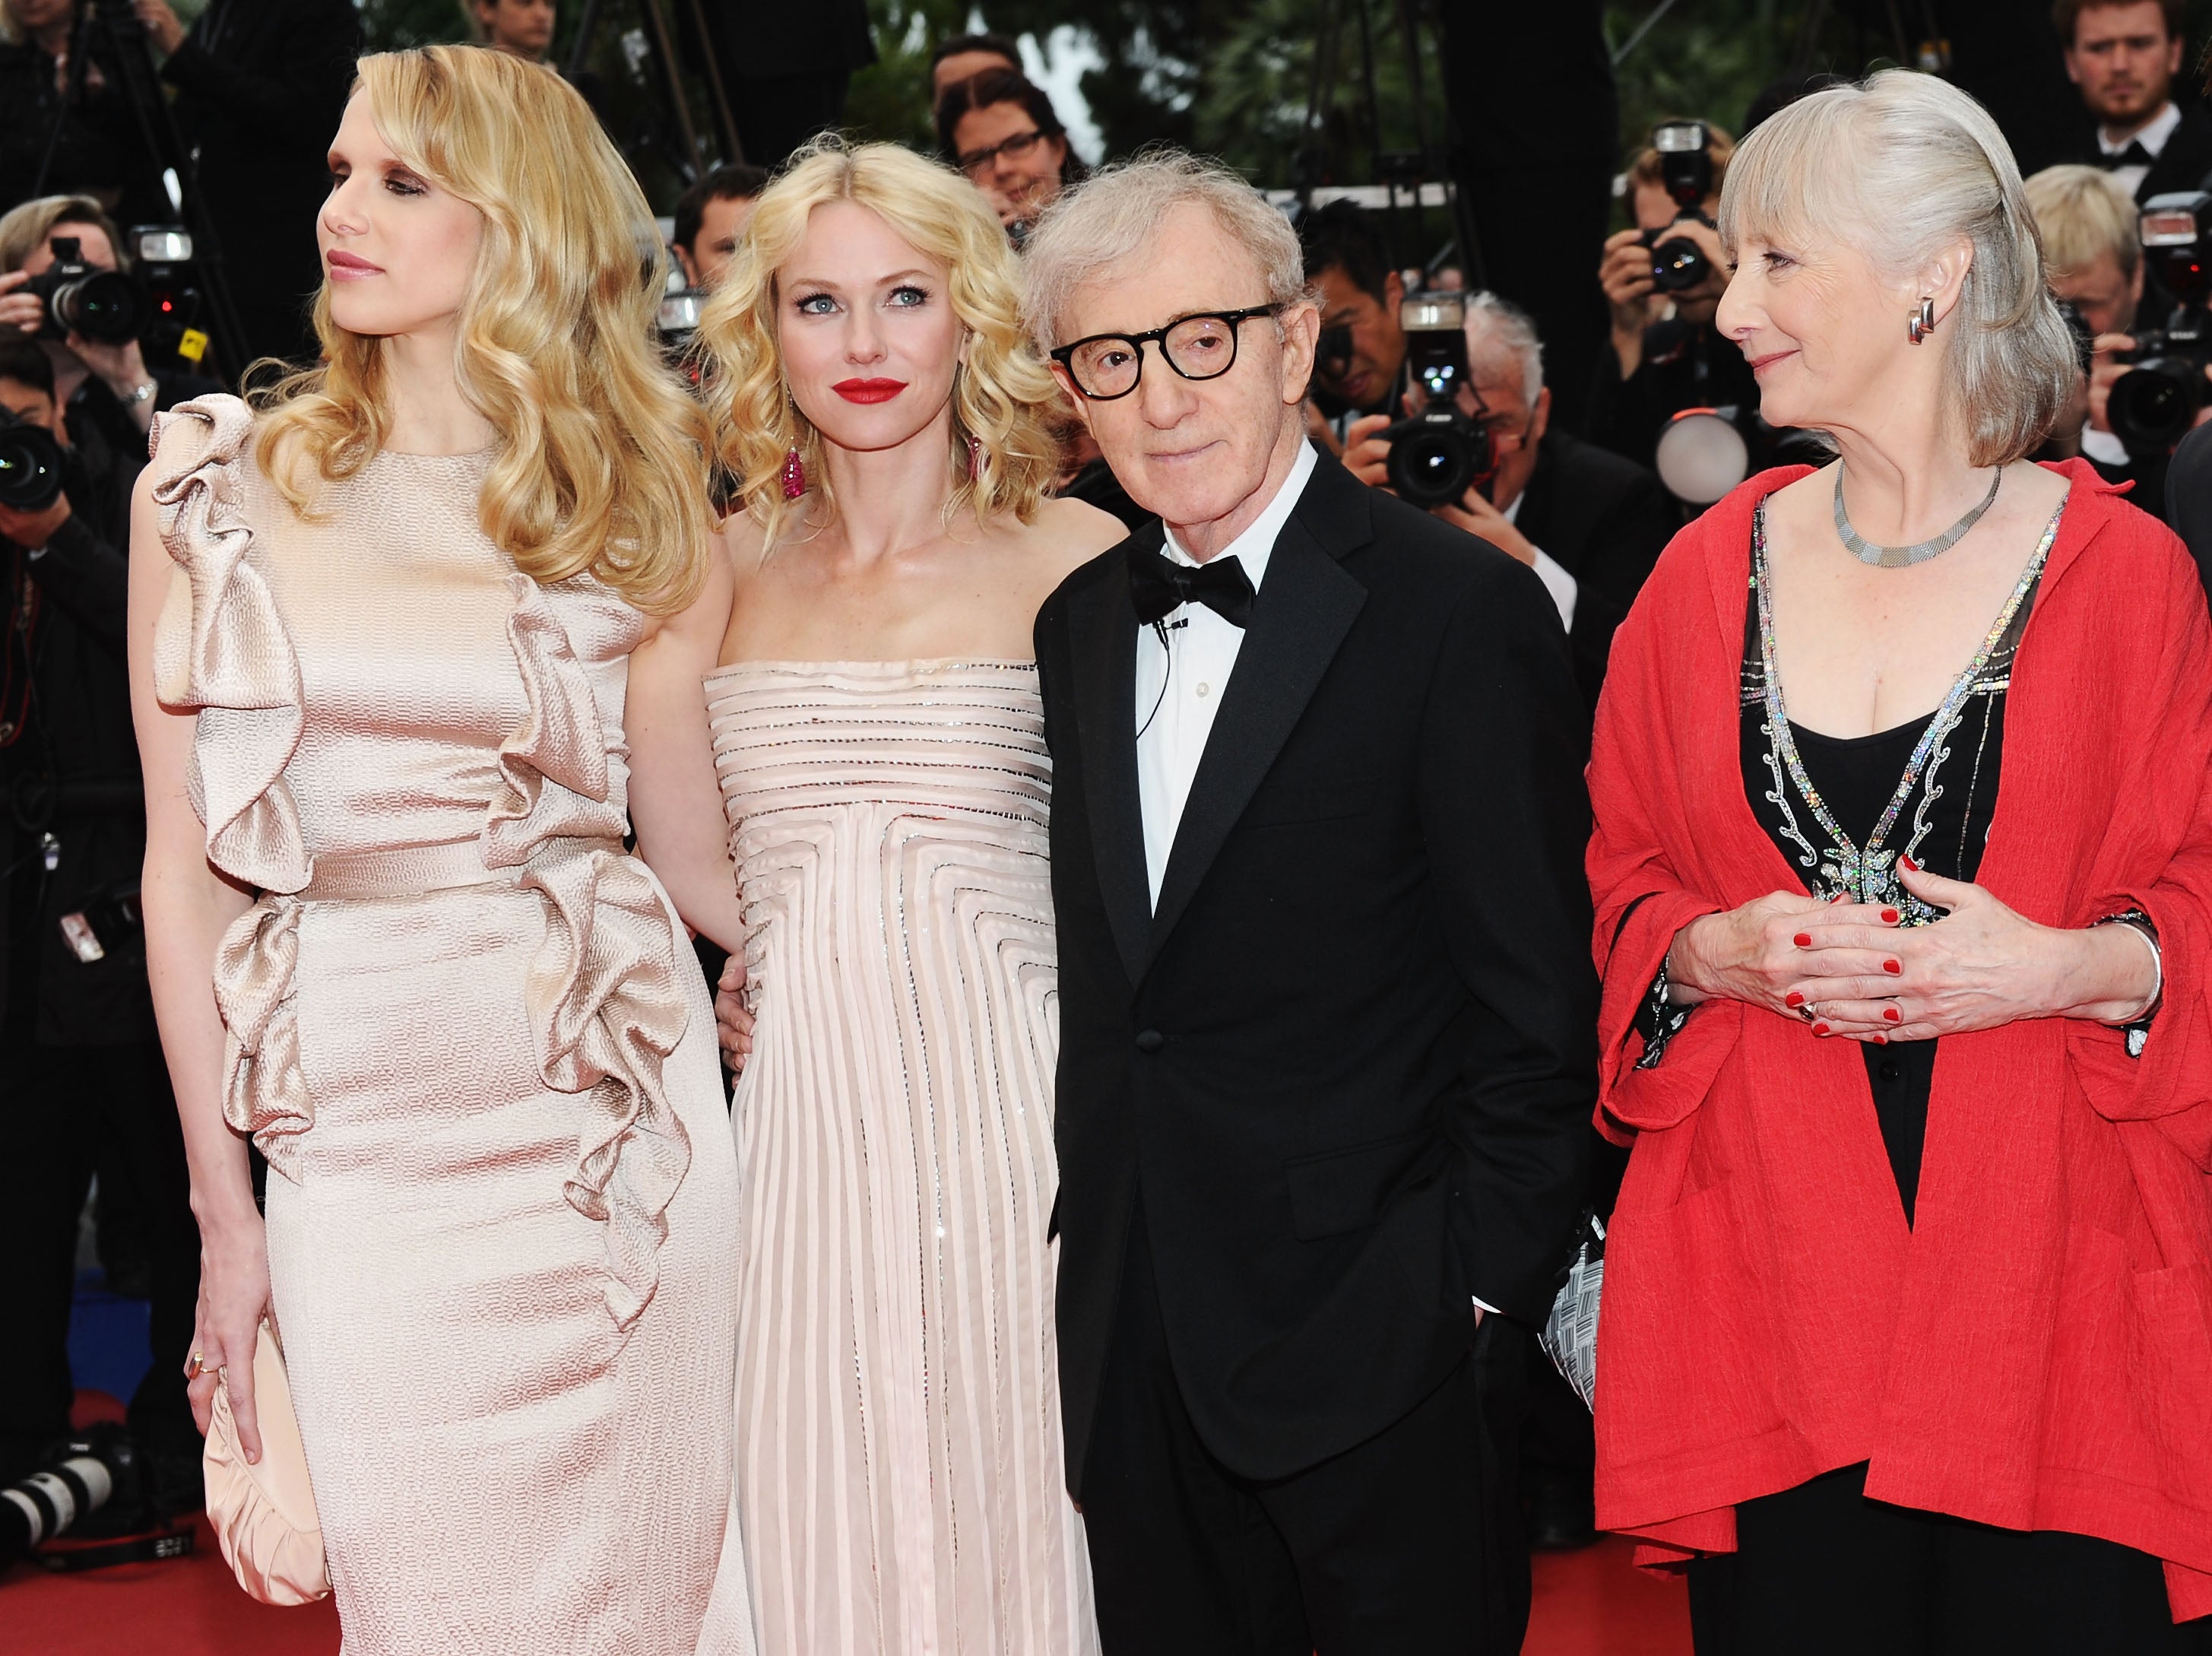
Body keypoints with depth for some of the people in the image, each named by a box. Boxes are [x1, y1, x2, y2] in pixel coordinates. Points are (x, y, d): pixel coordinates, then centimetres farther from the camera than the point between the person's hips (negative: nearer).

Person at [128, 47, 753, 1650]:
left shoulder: (634, 502, 1)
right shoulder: (216, 484, 3)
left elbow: (695, 845, 5)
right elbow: (185, 866, 3)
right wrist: (226, 1214, 2)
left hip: (609, 1121, 0)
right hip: (360, 1138, 1)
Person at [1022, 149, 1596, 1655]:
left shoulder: (1460, 610, -10)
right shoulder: (1080, 625, 10)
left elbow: (1539, 1011, -11)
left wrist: (1476, 1298, -13)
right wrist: (1097, 1266, 7)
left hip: (1376, 1349, -6)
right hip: (1136, 1344, 6)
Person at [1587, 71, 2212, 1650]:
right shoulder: (1711, 573, 7)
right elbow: (1627, 878, 13)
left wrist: (2063, 967, -16)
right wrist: (1723, 951, -7)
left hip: (2053, 1269, -2)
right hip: (1773, 1268, 2)